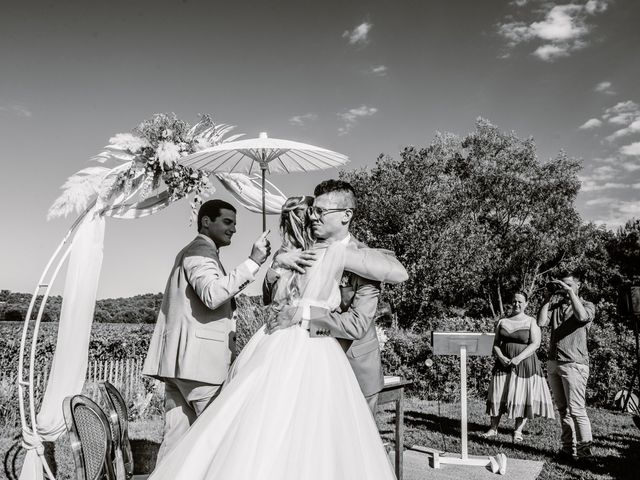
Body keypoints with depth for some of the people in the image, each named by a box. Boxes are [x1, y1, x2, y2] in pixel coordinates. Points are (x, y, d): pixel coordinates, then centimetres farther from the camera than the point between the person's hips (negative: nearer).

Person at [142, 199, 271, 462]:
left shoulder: (192, 252, 26)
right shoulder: (200, 251, -7)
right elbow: (212, 295, -24)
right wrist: (252, 262, -24)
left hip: (180, 361, 10)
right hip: (197, 361, -10)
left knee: (176, 436, 8)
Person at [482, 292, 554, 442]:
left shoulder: (531, 321, 0)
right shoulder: (502, 322, 10)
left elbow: (535, 344, -10)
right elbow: (495, 344, 9)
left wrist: (518, 358, -19)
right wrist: (501, 357, -10)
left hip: (525, 364, -3)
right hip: (504, 363, 3)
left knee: (523, 396, -2)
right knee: (497, 394, 0)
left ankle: (518, 431, 10)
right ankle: (493, 428, 8)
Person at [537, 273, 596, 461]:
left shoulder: (587, 305, 3)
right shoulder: (556, 305, 14)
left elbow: (582, 316, -21)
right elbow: (541, 322, -1)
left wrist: (570, 292, -16)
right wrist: (548, 297, 0)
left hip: (574, 363, -5)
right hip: (553, 363, 5)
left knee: (576, 409, -7)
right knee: (562, 409, 9)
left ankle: (584, 449, 1)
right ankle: (568, 447, 17)